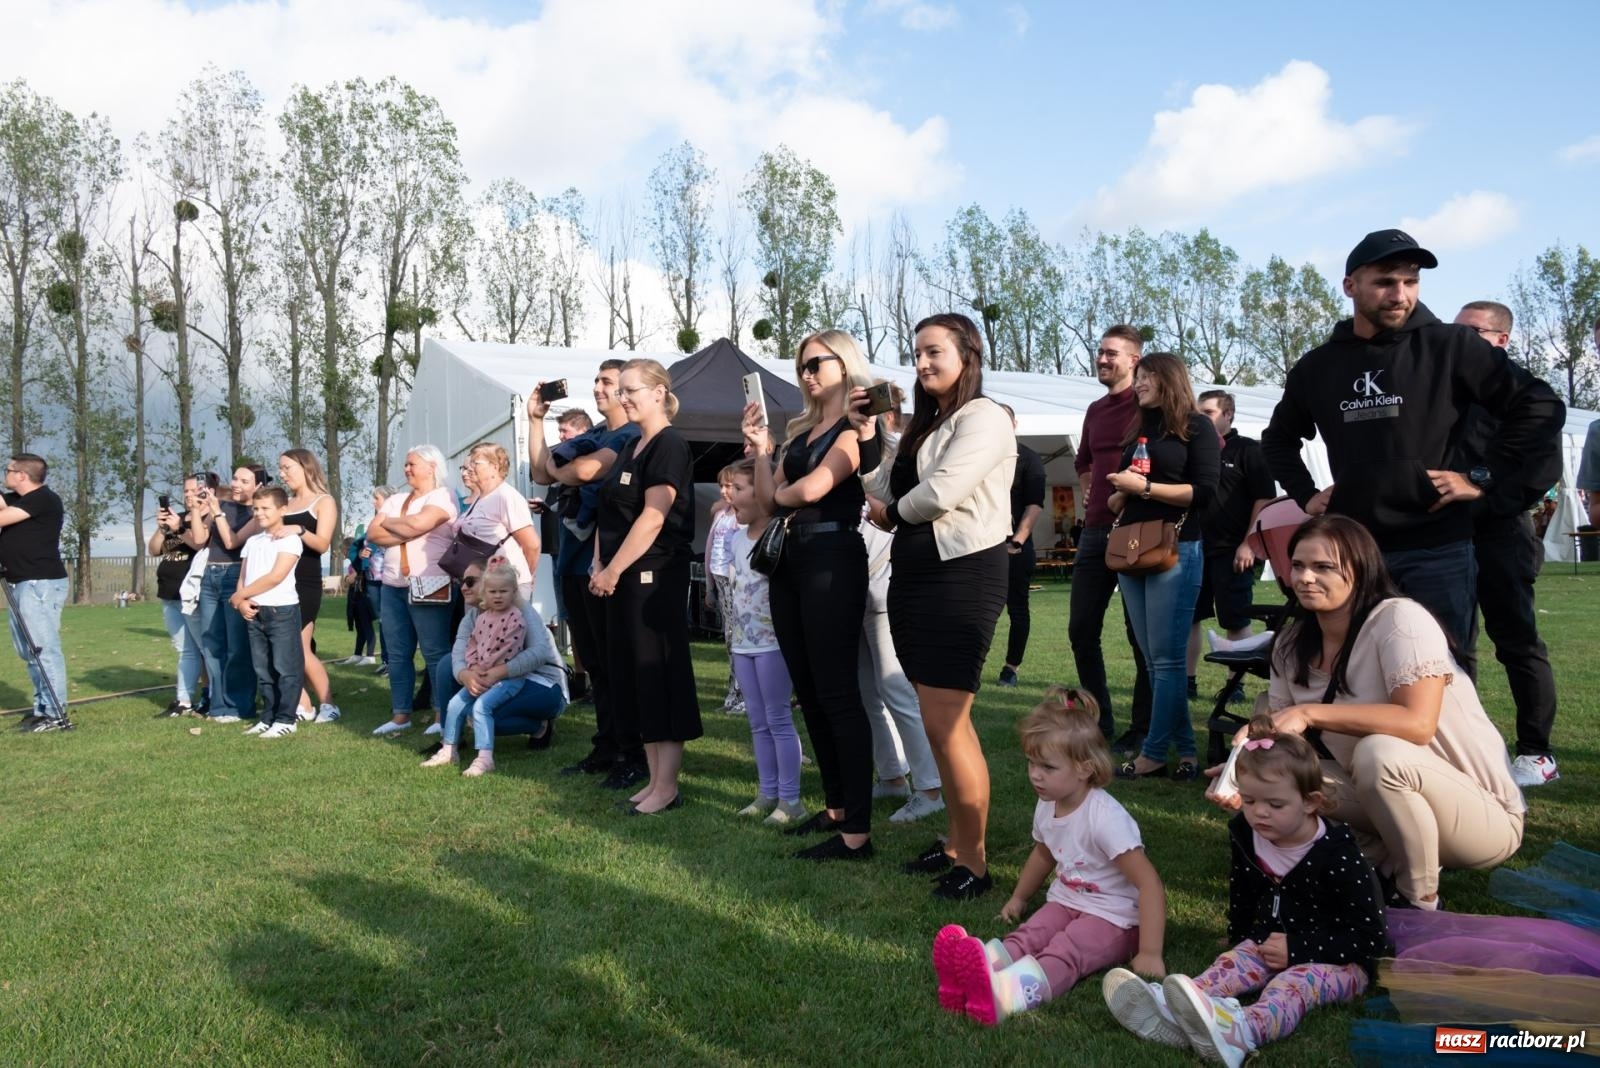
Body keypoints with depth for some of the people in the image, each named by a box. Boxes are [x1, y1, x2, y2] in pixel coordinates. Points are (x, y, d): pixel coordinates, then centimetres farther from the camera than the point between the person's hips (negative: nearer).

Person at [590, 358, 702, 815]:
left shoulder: (670, 445, -11)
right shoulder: (630, 448, 17)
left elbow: (652, 518, -18)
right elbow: (610, 514, 16)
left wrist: (613, 571, -16)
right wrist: (599, 566, 4)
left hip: (655, 577, -9)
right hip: (621, 577, 9)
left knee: (658, 676, -4)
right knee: (632, 676, 11)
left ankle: (667, 788, 5)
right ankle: (654, 779, 20)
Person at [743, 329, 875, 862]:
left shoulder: (855, 427, -6)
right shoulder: (801, 430, 19)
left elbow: (812, 489, -20)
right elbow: (769, 499, 13)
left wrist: (782, 493, 1)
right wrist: (759, 448, 2)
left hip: (832, 560, -9)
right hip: (790, 560, 9)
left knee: (837, 693, -8)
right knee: (808, 691, 12)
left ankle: (856, 832, -4)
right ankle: (835, 807, 23)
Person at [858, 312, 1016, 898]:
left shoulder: (983, 418, -8)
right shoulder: (925, 424, 19)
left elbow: (939, 493, -20)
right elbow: (887, 495, 14)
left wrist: (890, 512, -1)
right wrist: (867, 436, 5)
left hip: (962, 578, -9)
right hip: (915, 576, 9)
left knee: (946, 723, -8)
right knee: (940, 721, 13)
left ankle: (974, 862, 3)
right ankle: (955, 842, 24)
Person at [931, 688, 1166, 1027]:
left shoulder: (1105, 817, -25)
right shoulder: (1047, 806, 0)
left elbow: (1150, 883, -27)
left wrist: (1149, 954, -29)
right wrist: (1019, 898, 29)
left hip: (1115, 917, -7)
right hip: (1066, 901, 7)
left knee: (1063, 953, -33)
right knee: (1027, 936, -22)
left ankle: (1003, 994, -61)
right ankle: (978, 969, -50)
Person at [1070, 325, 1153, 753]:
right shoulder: (1095, 410, 17)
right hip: (1095, 531, 7)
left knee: (1141, 636, 1)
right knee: (1081, 629, 7)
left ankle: (1141, 729, 11)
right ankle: (1098, 720, 19)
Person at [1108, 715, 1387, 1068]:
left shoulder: (1338, 857, -21)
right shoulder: (1247, 838, -3)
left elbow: (1370, 937, -20)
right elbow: (1242, 897, 17)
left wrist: (1297, 949, -24)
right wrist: (1243, 941, 14)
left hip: (1338, 960, -6)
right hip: (1274, 944, 6)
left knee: (1299, 979, -36)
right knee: (1234, 962, -22)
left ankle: (1240, 1031, -67)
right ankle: (1172, 1012, -51)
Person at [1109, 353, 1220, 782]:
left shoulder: (1196, 427, 1)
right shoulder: (1137, 430, 20)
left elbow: (1204, 493, -10)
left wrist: (1144, 486, -13)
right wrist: (1120, 493, 2)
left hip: (1175, 551, -7)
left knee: (1166, 658, -5)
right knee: (1154, 659, 5)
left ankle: (1155, 752, -1)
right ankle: (1184, 749, 11)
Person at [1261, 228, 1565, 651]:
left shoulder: (1451, 347, -2)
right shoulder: (1317, 366, 9)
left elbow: (1542, 408, -2)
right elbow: (1278, 438, 25)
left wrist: (1486, 478, -6)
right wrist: (1304, 495, 12)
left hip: (1437, 551, -3)